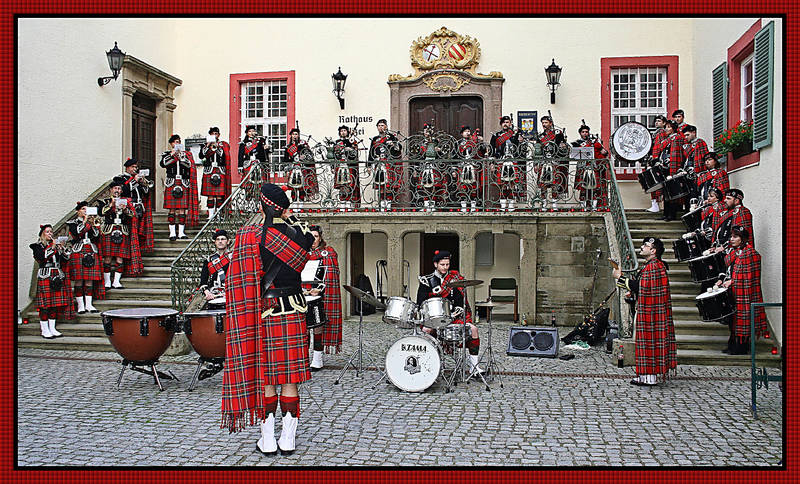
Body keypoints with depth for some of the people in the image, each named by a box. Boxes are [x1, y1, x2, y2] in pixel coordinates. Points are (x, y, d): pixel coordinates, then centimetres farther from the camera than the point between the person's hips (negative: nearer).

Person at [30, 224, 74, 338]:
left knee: (56, 303, 5)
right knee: (45, 304, -6)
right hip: (45, 276, -5)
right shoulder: (37, 246, 3)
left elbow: (66, 259, 11)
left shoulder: (56, 245, 18)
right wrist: (52, 247, -14)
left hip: (57, 276, 5)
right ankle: (45, 330, 0)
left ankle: (52, 329, 13)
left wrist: (62, 249, -4)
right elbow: (41, 257, -16)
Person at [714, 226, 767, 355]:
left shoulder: (749, 253, -13)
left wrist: (732, 282, -17)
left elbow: (749, 276, -16)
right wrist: (722, 280, 5)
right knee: (734, 319, 13)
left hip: (744, 292, -8)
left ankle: (742, 348, 6)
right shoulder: (733, 251, 12)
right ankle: (733, 345, 22)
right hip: (732, 291, 8)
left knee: (742, 318, -2)